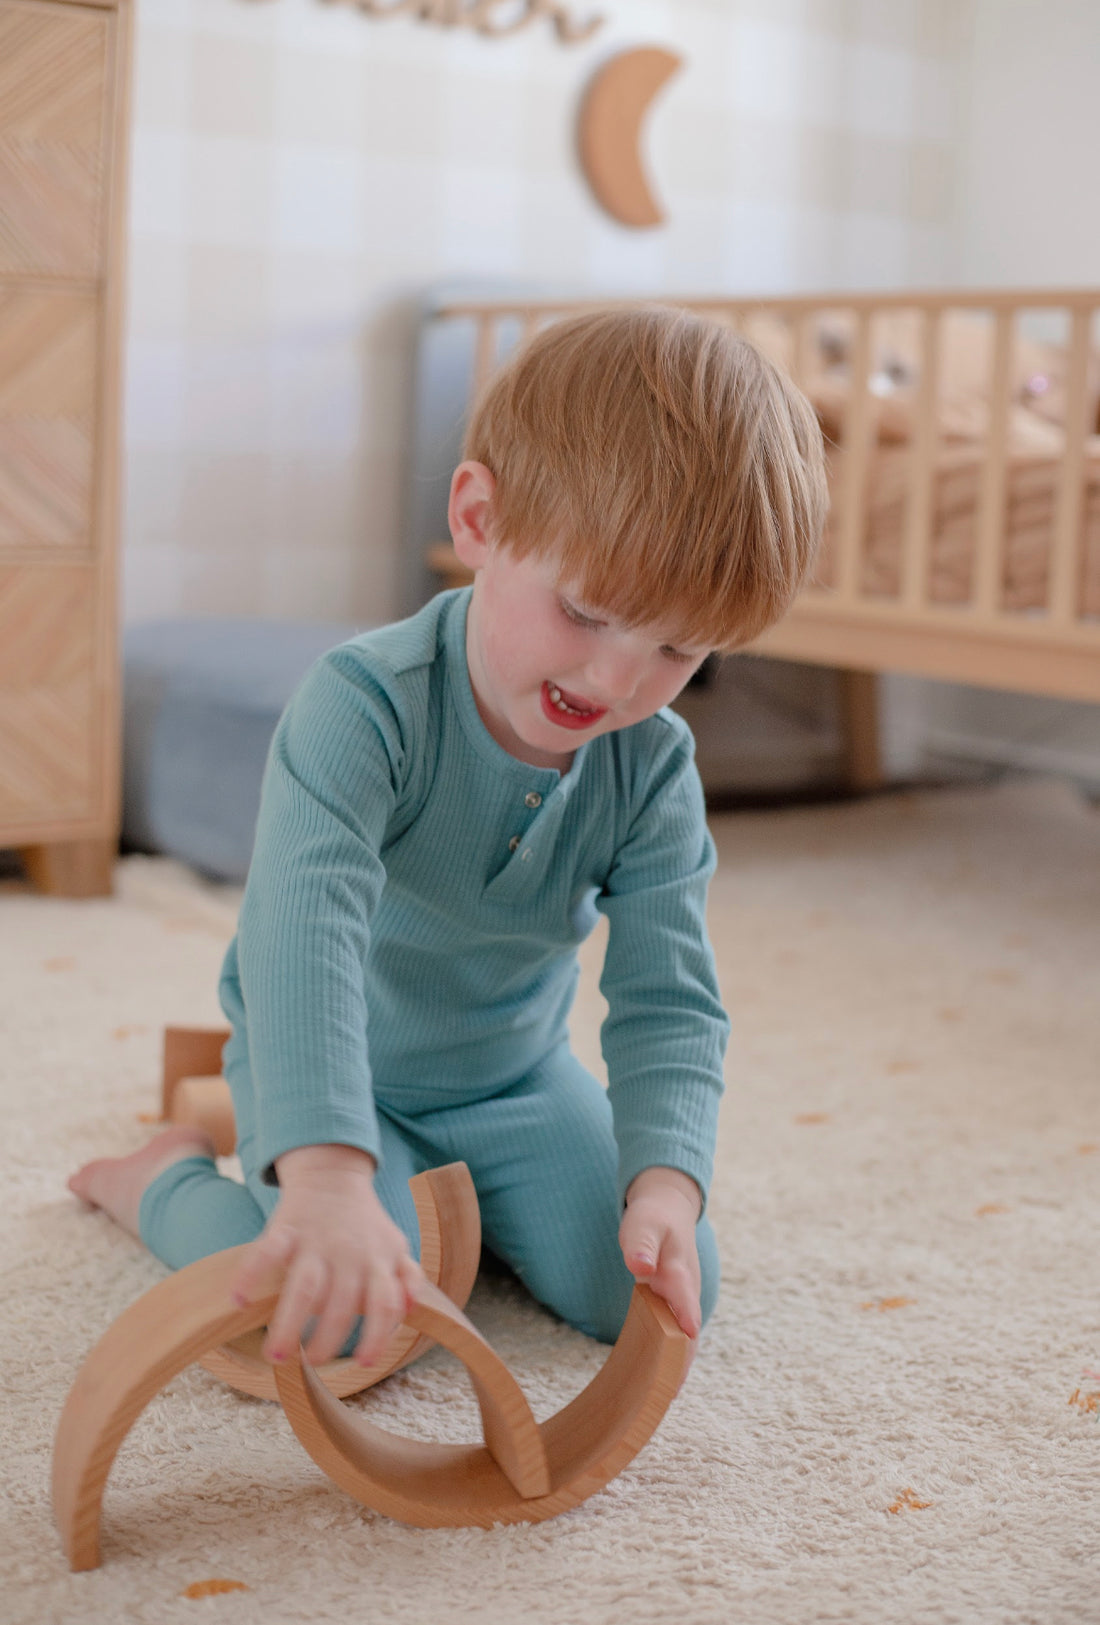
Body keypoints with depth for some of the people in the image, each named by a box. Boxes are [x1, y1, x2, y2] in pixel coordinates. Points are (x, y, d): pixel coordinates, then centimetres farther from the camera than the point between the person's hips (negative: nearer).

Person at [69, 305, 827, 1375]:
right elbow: (303, 933, -47)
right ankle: (164, 1177, 7)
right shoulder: (368, 704, -33)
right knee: (341, 1326, -25)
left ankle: (461, 1198, 23)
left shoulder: (653, 769, -17)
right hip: (336, 1077, -4)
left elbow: (668, 1000, -19)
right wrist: (327, 1176, -61)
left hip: (516, 1075, 5)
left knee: (652, 1293, -7)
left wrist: (665, 1179, -40)